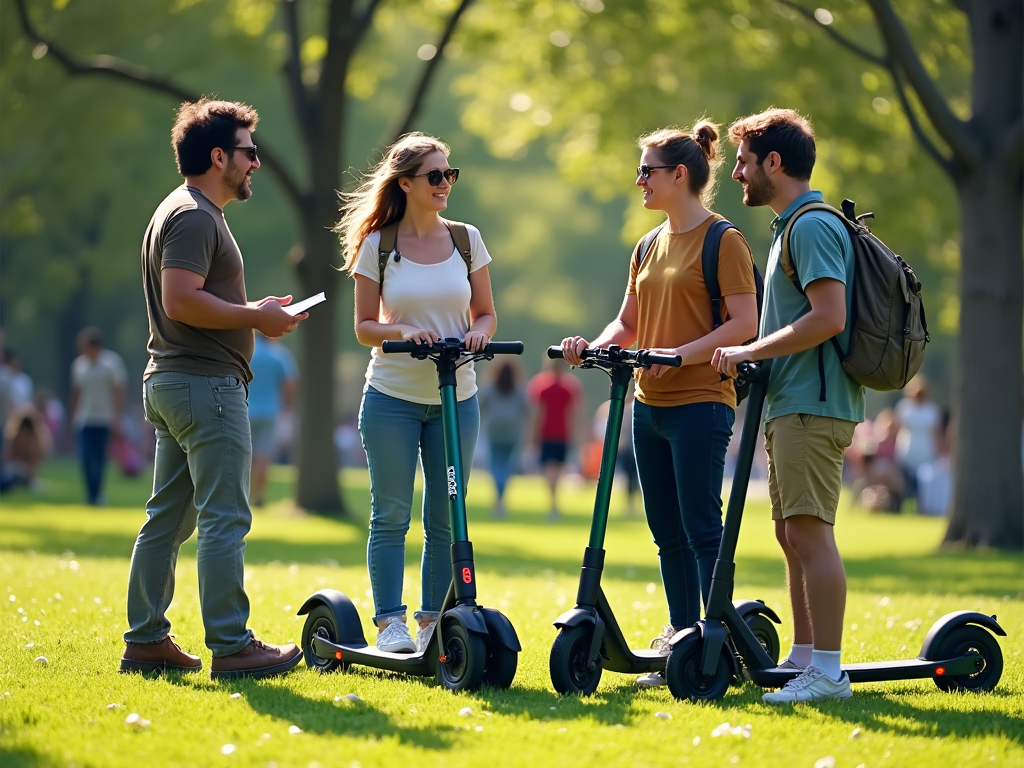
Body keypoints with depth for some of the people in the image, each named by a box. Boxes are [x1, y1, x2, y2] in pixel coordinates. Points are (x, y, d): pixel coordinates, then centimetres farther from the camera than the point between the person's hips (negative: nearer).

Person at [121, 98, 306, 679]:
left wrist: (252, 312, 15)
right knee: (225, 520, -8)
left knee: (168, 518, 11)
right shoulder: (194, 216, -13)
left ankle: (146, 640, 13)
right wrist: (255, 317, -15)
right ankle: (231, 646, -7)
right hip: (207, 385, -11)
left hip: (171, 383, 11)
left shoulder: (186, 212, 21)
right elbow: (181, 301, -23)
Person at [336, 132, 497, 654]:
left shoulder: (467, 239, 5)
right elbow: (364, 327, 0)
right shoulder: (377, 246, -2)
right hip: (393, 397, -2)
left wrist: (478, 332, -13)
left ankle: (433, 622, 13)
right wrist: (402, 331, -19)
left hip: (455, 398, 2)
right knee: (391, 515, 0)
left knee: (445, 519, 4)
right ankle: (390, 623, 7)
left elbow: (486, 313, 10)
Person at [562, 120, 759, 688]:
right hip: (649, 403, 8)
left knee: (701, 527, -8)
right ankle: (681, 642, 15)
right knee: (667, 532, 10)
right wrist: (595, 346, -1)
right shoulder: (649, 247, 16)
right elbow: (628, 323, 19)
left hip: (700, 402, -8)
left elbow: (744, 323, -13)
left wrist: (684, 353, -23)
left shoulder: (722, 240, -7)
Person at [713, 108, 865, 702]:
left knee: (810, 530, -12)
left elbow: (829, 318, -23)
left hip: (811, 405, -11)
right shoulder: (795, 225, 20)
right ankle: (804, 657, 18)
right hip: (794, 404, 11)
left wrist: (749, 351, -17)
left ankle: (827, 671, -12)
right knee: (793, 532, 12)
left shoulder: (812, 225, -13)